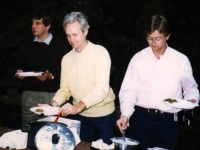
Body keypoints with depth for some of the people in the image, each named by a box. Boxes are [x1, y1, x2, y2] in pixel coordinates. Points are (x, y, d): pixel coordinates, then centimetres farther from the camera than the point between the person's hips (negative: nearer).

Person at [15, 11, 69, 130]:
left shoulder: (59, 45, -1)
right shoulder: (27, 45, 14)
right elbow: (21, 66, 21)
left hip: (52, 94, -4)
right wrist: (20, 73, 0)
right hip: (29, 94, 4)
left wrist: (51, 76, -19)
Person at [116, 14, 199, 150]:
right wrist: (125, 115, -14)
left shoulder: (181, 60, 0)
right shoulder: (138, 58, 2)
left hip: (168, 120, 0)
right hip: (141, 117, 1)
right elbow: (129, 90, -1)